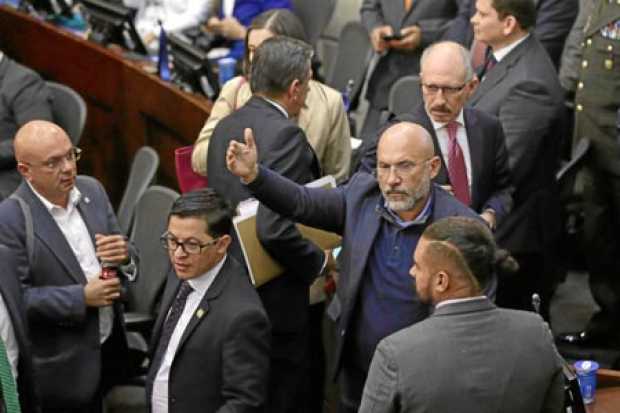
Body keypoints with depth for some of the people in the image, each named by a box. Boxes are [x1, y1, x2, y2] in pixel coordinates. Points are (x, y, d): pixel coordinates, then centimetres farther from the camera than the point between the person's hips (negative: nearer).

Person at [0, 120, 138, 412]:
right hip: (62, 368, -5)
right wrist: (81, 298, -22)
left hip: (110, 349, 6)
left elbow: (127, 265, 10)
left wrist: (123, 255, -14)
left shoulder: (91, 190, 1)